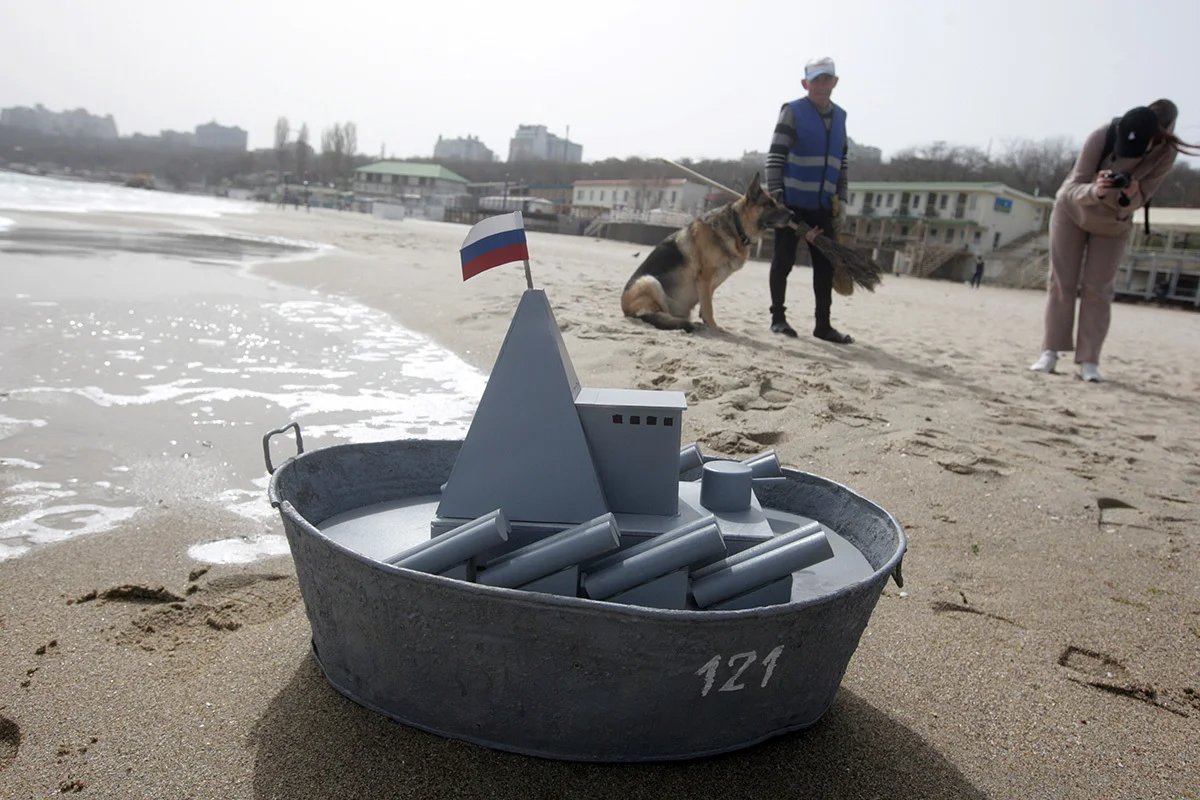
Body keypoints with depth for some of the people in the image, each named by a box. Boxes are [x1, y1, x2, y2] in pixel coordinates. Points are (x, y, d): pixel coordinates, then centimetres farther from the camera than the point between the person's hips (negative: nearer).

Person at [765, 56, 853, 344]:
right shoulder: (793, 111, -4)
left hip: (823, 206, 6)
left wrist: (841, 202, 11)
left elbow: (841, 164, 17)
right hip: (791, 202, -5)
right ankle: (778, 317, 13)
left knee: (826, 265, 5)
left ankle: (823, 324, 12)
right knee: (784, 260, 2)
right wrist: (774, 196, -16)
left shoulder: (839, 116, 13)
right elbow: (775, 157, -9)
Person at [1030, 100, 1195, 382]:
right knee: (1061, 283, -3)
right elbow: (1073, 187, -31)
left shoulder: (1165, 153, -27)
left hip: (1114, 224, 1)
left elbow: (1141, 199, -23)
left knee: (1097, 289, -5)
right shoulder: (1101, 137, -33)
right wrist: (1095, 191, -53)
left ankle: (1088, 361, -5)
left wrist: (1131, 195, -47)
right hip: (1072, 210, -1)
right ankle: (1050, 352, 0)